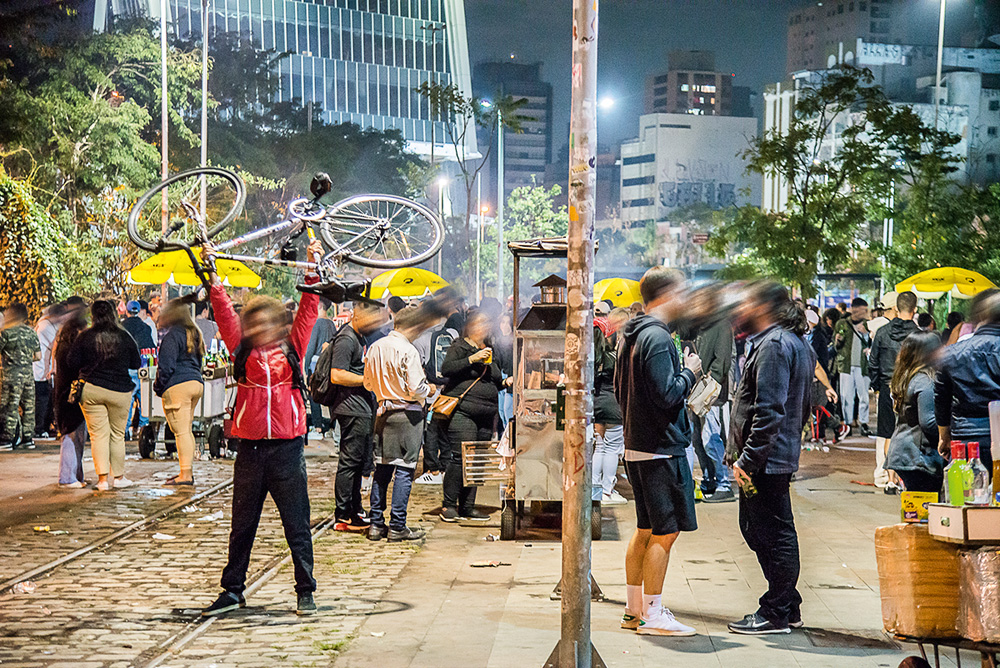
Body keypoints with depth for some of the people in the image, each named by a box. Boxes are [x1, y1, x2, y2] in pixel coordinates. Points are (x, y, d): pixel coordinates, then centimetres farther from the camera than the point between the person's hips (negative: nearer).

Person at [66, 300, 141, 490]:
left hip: (90, 390, 0)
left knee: (98, 434, 2)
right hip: (119, 391, 0)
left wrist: (79, 378, 17)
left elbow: (72, 364, -1)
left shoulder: (84, 337, -3)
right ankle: (118, 477, 14)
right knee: (117, 435, 10)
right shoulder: (124, 337, -2)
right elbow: (136, 364, 4)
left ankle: (103, 478, -4)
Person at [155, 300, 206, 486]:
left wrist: (158, 387, -3)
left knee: (181, 431, -7)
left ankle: (185, 475, -8)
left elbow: (166, 365, -14)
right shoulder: (193, 333, 17)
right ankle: (187, 470, 19)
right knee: (187, 430, 16)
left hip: (178, 386, -9)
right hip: (197, 383, 9)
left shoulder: (172, 334, -10)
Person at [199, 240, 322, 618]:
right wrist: (212, 276, -3)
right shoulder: (242, 350, 7)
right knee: (242, 525, 10)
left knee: (297, 525, 3)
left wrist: (313, 268, -3)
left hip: (288, 447, -1)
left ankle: (305, 592, 11)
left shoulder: (292, 348, 6)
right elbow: (224, 313, 3)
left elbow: (308, 311, 2)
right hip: (251, 448, 2)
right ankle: (232, 590, 20)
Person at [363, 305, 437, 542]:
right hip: (407, 415, -7)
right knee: (404, 470, -1)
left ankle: (376, 524, 14)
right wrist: (429, 389, 2)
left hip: (383, 413, 7)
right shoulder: (408, 351, -16)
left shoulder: (375, 347, 6)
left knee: (382, 468, 12)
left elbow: (368, 384, 14)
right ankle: (397, 527, 0)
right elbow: (416, 390, -17)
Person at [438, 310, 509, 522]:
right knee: (460, 457, -13)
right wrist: (472, 359, -20)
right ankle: (449, 505, -6)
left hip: (486, 415, 7)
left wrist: (505, 382, 10)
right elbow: (446, 369, -16)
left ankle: (467, 507, 11)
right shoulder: (460, 347, 1)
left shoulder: (490, 351, 21)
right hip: (462, 411, -7)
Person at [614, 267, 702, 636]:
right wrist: (690, 373, -7)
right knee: (664, 533, -4)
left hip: (636, 446, 10)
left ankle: (634, 609, 24)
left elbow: (621, 392, 21)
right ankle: (652, 615, 1)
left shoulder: (632, 336, 14)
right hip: (662, 449, -10)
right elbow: (666, 396, -23)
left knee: (645, 530, 17)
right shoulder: (657, 337, -18)